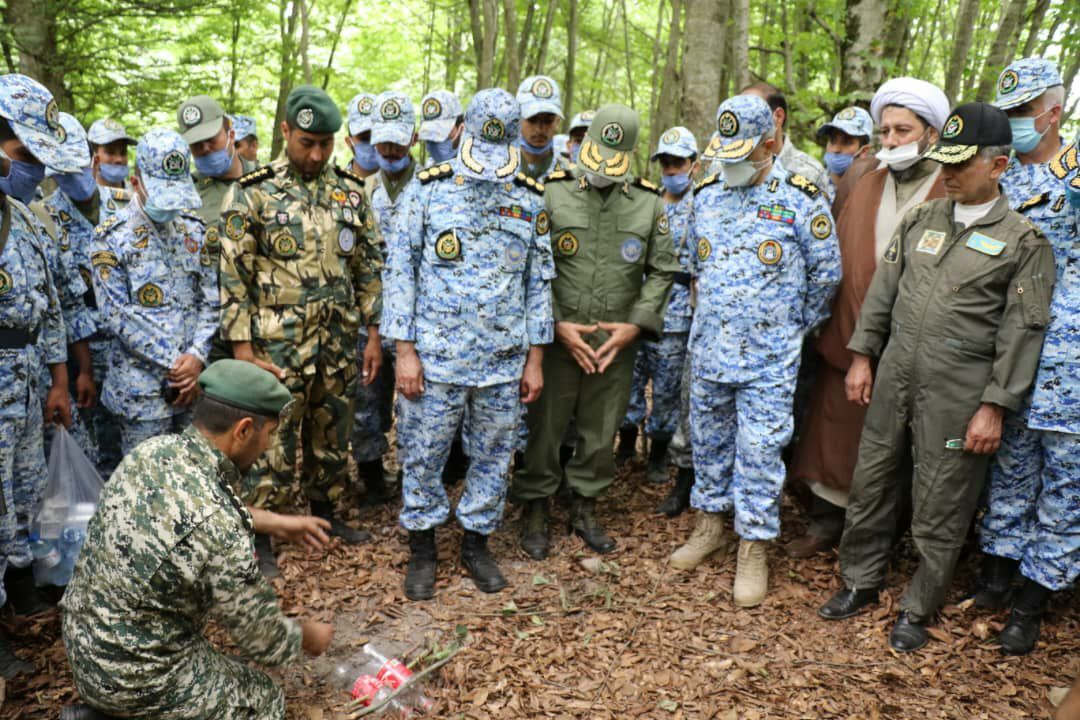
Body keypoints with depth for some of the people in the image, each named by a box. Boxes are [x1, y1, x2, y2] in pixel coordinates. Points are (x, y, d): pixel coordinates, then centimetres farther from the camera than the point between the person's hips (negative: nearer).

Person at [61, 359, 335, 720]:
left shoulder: (152, 450, -9)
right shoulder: (221, 530, -31)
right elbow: (262, 639, -15)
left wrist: (273, 521, 16)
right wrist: (308, 637, 5)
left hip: (81, 638, 7)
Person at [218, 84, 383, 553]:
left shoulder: (351, 192, 7)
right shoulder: (252, 194, -6)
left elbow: (368, 268, 11)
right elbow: (233, 277, -7)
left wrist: (374, 334, 7)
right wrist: (242, 350, -11)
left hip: (339, 348, 4)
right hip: (278, 349, -4)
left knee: (332, 439, 17)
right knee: (273, 447, 3)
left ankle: (325, 514, 36)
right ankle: (258, 538, 20)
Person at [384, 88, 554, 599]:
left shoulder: (530, 199, 5)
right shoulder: (429, 188, -2)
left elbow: (539, 281, 8)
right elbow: (400, 270, -2)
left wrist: (535, 359, 6)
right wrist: (405, 349, -7)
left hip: (504, 360, 2)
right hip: (435, 355, -2)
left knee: (494, 456, 11)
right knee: (422, 454, 7)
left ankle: (477, 541, 30)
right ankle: (422, 547, 26)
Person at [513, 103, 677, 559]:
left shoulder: (651, 204, 4)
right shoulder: (552, 193, -4)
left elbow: (662, 271, 6)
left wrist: (636, 324, -6)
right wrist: (555, 324, -11)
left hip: (618, 343, 2)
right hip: (556, 338, -2)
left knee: (602, 431, 13)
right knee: (544, 428, 6)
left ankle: (584, 509, 32)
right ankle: (536, 512, 25)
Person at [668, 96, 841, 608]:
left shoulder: (800, 200, -9)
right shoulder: (706, 197, 5)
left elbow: (826, 275, -1)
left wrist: (794, 326, 4)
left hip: (768, 359, -4)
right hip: (708, 350, 5)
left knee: (759, 451, 1)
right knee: (709, 441, 16)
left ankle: (754, 548, 16)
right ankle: (710, 524, 35)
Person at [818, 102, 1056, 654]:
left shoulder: (1024, 240, -5)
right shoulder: (921, 219, 9)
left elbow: (1022, 331, -8)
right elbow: (882, 290, 12)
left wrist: (995, 406, -11)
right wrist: (862, 355, 7)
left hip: (957, 392, -4)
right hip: (893, 375, 5)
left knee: (939, 508, 6)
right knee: (871, 484, 13)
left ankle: (918, 609, 24)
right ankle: (860, 582, 31)